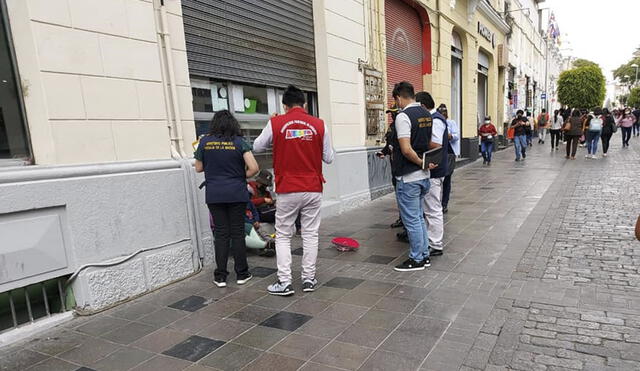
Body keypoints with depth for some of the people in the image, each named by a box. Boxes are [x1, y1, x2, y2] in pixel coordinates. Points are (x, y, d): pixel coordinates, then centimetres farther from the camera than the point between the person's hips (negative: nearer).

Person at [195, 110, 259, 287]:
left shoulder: (205, 141, -1)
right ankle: (241, 274, 16)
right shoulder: (239, 142, -6)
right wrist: (242, 176, 5)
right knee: (238, 233, 8)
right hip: (236, 193, -1)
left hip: (214, 195, 1)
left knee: (221, 233, 8)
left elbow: (199, 168, 8)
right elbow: (254, 168, -13)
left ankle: (220, 276, 13)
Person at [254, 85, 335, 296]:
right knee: (310, 234, 11)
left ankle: (285, 282, 10)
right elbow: (329, 158, 5)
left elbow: (257, 147, 10)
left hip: (287, 191, -1)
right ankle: (309, 279, 18)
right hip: (313, 189, 2)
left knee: (283, 236, 10)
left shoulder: (275, 123, -4)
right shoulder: (319, 125, -1)